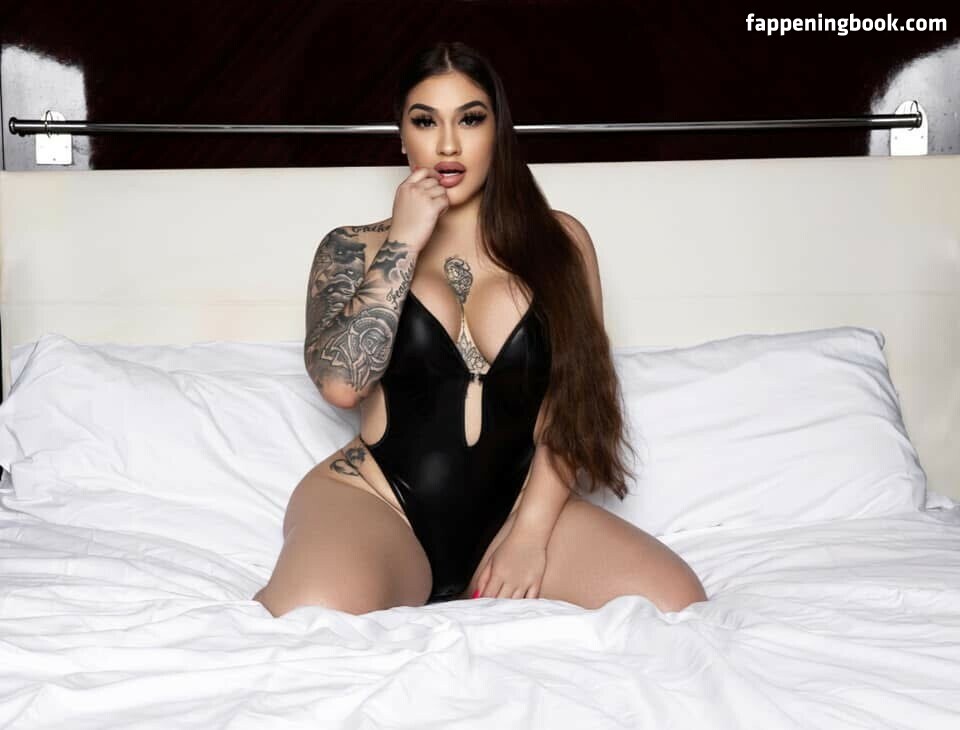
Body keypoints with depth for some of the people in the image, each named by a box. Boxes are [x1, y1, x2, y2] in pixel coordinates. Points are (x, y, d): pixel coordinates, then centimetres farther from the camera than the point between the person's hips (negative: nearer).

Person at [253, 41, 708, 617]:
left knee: (675, 603, -23)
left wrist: (530, 530, -9)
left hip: (515, 508, 3)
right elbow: (341, 382, -9)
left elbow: (578, 397, 3)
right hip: (381, 505, -2)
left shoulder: (559, 241, 10)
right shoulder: (354, 248, 8)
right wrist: (404, 243, -7)